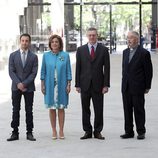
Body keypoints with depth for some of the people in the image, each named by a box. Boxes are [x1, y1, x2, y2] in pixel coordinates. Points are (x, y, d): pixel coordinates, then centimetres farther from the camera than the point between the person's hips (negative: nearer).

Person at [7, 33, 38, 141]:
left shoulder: (33, 57, 3)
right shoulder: (13, 55, 6)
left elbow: (34, 73, -3)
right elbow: (11, 71, 0)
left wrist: (24, 84, -12)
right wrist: (18, 83, -12)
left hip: (29, 87, -1)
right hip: (16, 87, 1)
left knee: (29, 111, 3)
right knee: (15, 110, 2)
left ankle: (29, 133, 8)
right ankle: (15, 133, 5)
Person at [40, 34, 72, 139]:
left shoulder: (65, 55, 1)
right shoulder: (46, 56, 3)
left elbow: (68, 71, 2)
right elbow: (43, 71, 6)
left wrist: (69, 85, -3)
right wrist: (42, 85, 2)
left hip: (61, 86, -1)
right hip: (50, 85, 1)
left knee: (61, 108, 2)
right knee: (52, 108, 4)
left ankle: (61, 131, 9)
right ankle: (54, 131, 12)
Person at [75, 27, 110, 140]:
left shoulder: (103, 50, 3)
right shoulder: (81, 50, 6)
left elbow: (107, 68, 1)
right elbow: (78, 68, 5)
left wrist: (106, 85, -6)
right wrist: (77, 84, 0)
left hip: (98, 84, -1)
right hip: (85, 84, 1)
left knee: (99, 110, 2)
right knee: (85, 109, 5)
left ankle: (97, 131, 12)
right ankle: (87, 131, 13)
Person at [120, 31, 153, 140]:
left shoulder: (144, 53, -8)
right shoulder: (125, 52, 12)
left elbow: (148, 71, -7)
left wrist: (147, 87, -7)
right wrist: (124, 83, 13)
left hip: (138, 88, -6)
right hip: (126, 88, 6)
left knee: (139, 110, 1)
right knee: (127, 110, 8)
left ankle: (141, 132, 10)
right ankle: (129, 131, 16)